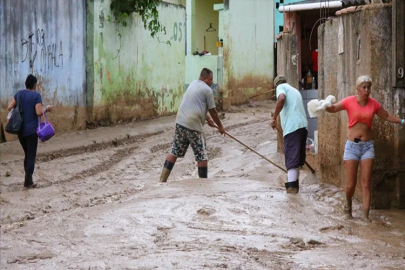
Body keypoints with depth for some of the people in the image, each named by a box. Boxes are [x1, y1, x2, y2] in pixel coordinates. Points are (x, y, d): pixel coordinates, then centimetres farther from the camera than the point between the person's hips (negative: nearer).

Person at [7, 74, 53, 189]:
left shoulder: (19, 93, 5)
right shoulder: (36, 95, -10)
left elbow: (9, 107, 2)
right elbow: (39, 112, -18)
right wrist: (47, 109, 0)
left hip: (20, 129, 5)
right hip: (31, 130, -5)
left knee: (27, 154, 17)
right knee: (31, 155, 2)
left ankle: (28, 179, 17)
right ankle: (28, 182, -2)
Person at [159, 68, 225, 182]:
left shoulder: (193, 84, 18)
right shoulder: (207, 90, -5)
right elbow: (213, 111, 0)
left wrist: (207, 118, 25)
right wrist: (220, 126, 13)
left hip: (180, 122, 8)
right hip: (193, 125, -7)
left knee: (174, 152, 11)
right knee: (202, 156, 3)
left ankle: (162, 179, 6)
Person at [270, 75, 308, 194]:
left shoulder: (281, 87, 7)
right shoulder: (295, 90, 31)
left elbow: (281, 99, -16)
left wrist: (274, 117, -13)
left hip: (292, 127, -7)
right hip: (303, 126, 7)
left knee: (291, 159, -11)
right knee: (297, 158, 17)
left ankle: (291, 187, -17)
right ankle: (295, 186, 25)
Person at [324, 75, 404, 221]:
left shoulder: (373, 104, 2)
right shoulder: (349, 101, -6)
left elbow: (387, 116, 15)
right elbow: (333, 108, -10)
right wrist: (326, 106, -32)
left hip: (367, 146, 2)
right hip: (352, 145, -2)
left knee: (366, 183, -3)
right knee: (351, 184, -1)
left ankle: (366, 215, -1)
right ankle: (348, 204, 30)